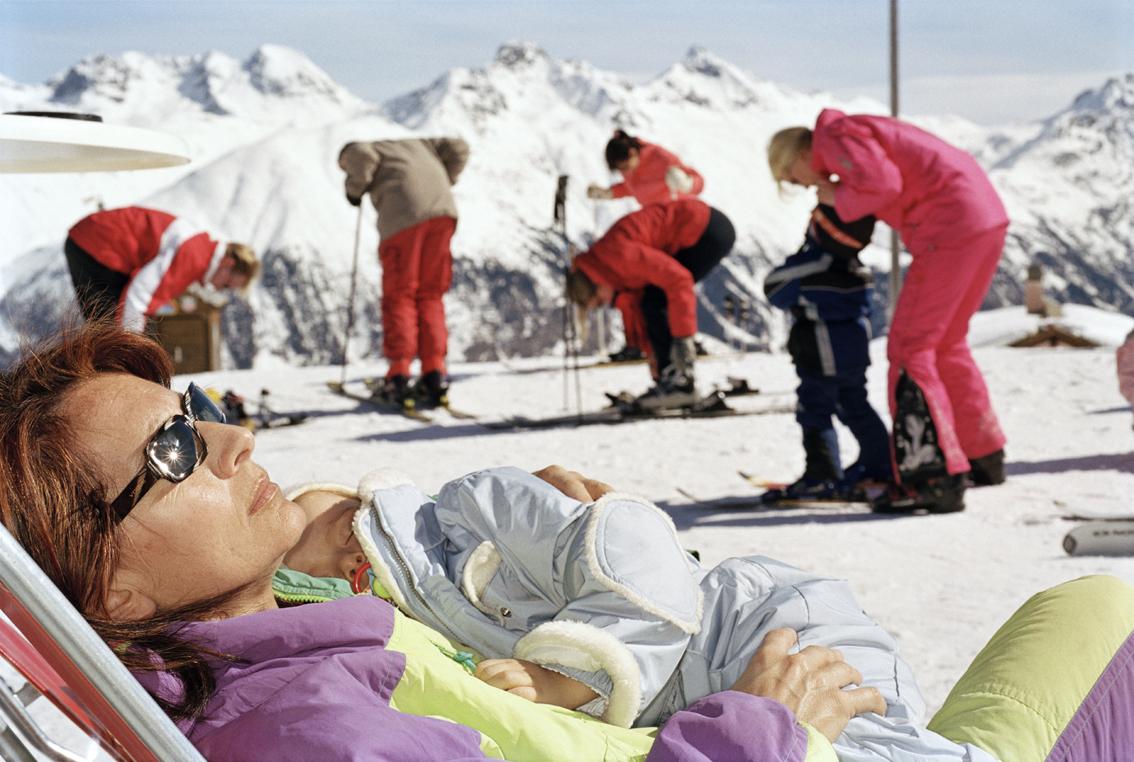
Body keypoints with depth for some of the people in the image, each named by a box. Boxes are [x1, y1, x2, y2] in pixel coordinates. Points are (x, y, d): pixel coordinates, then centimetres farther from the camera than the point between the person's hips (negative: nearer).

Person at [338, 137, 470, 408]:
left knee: (399, 296, 2)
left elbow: (361, 156, -6)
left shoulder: (355, 152, 17)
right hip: (442, 210, 5)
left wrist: (355, 189, 8)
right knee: (430, 296, 11)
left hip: (403, 215, -5)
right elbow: (458, 148, 26)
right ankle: (435, 377, 3)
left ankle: (399, 377, -6)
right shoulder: (416, 142, 33)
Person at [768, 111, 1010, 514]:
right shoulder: (862, 133, 26)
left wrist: (838, 197, -2)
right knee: (946, 343, 22)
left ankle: (935, 479, -12)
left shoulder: (835, 138, -4)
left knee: (909, 349, -7)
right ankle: (984, 457, 34)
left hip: (951, 228, -10)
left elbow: (880, 182, -20)